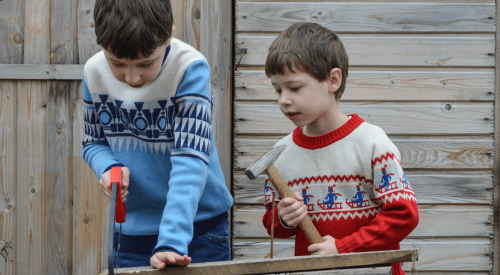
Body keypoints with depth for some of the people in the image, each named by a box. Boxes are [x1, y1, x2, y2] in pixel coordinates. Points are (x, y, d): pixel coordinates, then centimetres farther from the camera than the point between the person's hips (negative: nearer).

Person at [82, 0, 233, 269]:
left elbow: (190, 160, -25)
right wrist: (108, 168, -15)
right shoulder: (94, 72, -6)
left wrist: (172, 241, -33)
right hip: (131, 230, 3)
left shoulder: (191, 68, -20)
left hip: (197, 225, -3)